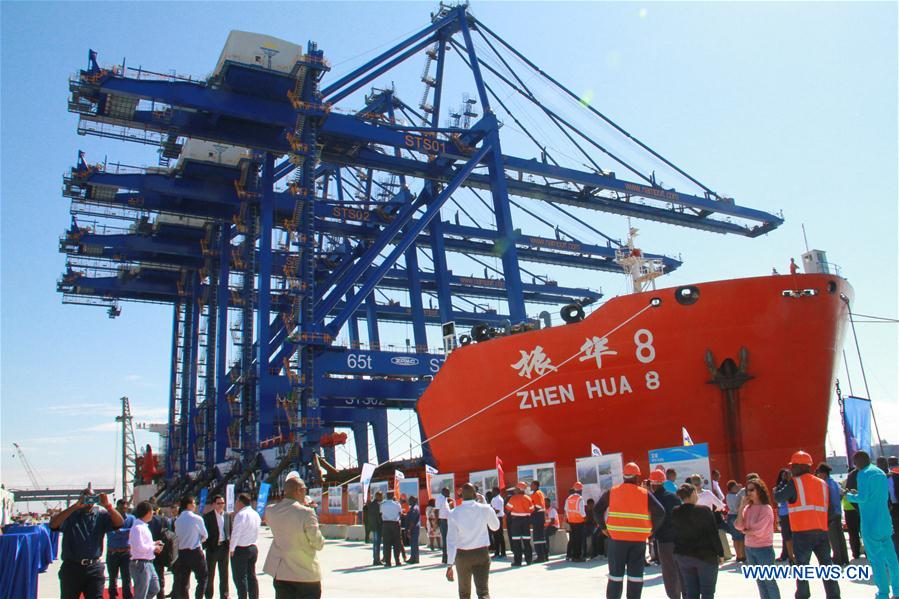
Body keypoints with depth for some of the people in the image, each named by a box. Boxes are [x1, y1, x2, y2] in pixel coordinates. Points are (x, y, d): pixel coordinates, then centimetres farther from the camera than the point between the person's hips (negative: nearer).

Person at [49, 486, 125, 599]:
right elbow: (53, 524, -18)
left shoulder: (101, 514, 3)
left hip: (94, 568, 0)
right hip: (72, 567, 0)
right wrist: (75, 506, -24)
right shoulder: (70, 514, 0)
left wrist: (107, 506, -23)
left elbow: (119, 523, -9)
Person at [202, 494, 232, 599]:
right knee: (210, 573, 5)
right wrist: (205, 546, -13)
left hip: (224, 547, 4)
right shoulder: (207, 516, -5)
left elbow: (230, 530, 10)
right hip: (212, 547, -4)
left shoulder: (227, 515, 7)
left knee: (224, 573, 11)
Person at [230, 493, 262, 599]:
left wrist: (231, 549, -7)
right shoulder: (256, 514, 9)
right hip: (253, 547, 8)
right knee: (252, 576, 12)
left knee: (240, 578, -2)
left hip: (240, 549, -8)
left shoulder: (240, 515, -15)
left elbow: (235, 534, -15)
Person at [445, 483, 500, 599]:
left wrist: (450, 564, -9)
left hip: (462, 555, 1)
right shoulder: (485, 509, -7)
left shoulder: (454, 513, -9)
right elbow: (495, 527, 11)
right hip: (482, 553, -1)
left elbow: (451, 540, -11)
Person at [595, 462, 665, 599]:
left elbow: (597, 509, 1)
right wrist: (652, 530, 6)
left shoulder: (612, 492, 3)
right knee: (635, 574, 9)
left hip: (617, 538, 0)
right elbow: (660, 512, -4)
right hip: (638, 540, 0)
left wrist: (603, 527, 8)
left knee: (616, 573, 9)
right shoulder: (645, 494, 1)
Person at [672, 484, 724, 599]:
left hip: (683, 556, 4)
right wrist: (720, 553, -4)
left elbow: (674, 535, 8)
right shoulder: (704, 511, -13)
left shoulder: (675, 513, 0)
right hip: (705, 556, -4)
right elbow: (713, 534, -12)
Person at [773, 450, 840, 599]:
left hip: (802, 532, -5)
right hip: (821, 531, 5)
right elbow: (828, 507, 16)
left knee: (802, 566, 4)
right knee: (826, 565, 11)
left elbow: (778, 497, 0)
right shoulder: (822, 483, 12)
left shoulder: (794, 483, -4)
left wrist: (783, 482, 12)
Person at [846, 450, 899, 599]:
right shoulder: (880, 473, 13)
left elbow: (862, 498, -18)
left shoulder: (863, 474, -12)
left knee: (876, 558, -3)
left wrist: (849, 496, 0)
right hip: (885, 521, 8)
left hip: (870, 523, -8)